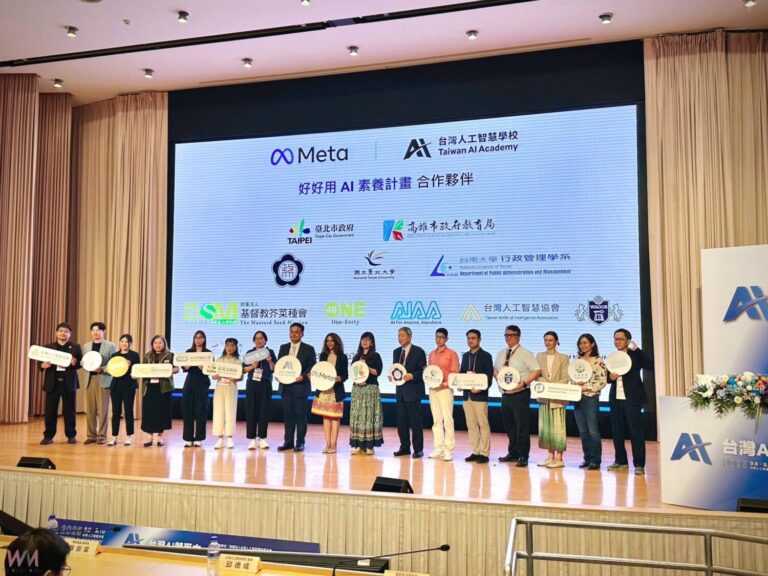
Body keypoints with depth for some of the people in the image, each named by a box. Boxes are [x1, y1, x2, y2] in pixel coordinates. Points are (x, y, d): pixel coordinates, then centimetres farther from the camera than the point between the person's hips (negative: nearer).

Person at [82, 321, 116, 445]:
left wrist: (102, 369, -17)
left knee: (103, 410, -3)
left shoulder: (110, 346, 0)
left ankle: (102, 436, 4)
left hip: (103, 380, -4)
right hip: (90, 379, 4)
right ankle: (91, 435, 14)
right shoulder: (86, 346, 14)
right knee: (90, 410, 5)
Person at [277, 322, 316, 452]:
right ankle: (288, 442, 14)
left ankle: (300, 443, 7)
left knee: (300, 415, 0)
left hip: (300, 386, -4)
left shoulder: (309, 349, 1)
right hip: (285, 386, 4)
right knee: (288, 415, 8)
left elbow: (312, 367, -2)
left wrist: (303, 376, -18)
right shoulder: (283, 348, 14)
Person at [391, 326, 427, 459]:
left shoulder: (418, 351, -5)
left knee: (415, 422, -2)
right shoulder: (396, 351, 14)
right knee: (401, 422, 9)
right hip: (400, 391, 6)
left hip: (413, 392, -6)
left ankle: (418, 449, 5)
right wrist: (391, 375, -2)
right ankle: (405, 447, 20)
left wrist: (412, 376, -22)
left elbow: (423, 371, -7)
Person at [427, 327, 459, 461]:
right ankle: (438, 449, 12)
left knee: (447, 420, -6)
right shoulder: (431, 354, 14)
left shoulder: (452, 354, -3)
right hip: (433, 389, 5)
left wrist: (444, 384, -17)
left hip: (445, 389, -5)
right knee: (436, 420, 7)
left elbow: (455, 373, -6)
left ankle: (448, 450, -2)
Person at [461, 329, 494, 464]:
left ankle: (484, 453, 3)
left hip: (480, 395, -6)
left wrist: (481, 389, -19)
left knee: (483, 425, -2)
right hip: (467, 395, 6)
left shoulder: (486, 356, -2)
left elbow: (489, 376, -6)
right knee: (471, 425, 8)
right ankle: (475, 452, 15)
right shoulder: (465, 356, 14)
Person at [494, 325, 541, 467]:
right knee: (508, 425, 16)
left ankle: (523, 456, 6)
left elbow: (537, 370, -14)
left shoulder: (525, 353, -8)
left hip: (520, 394, -7)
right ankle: (513, 453, 30)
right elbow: (495, 369, 24)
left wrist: (523, 383, -20)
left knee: (522, 426, -3)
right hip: (505, 394, 7)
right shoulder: (501, 353, 12)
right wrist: (498, 377, 3)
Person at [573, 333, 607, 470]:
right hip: (578, 399, 6)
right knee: (583, 432, 8)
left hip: (591, 398, -6)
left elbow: (602, 382, -11)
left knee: (593, 431, -4)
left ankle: (596, 460, 3)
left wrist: (586, 388, -16)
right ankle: (587, 458, 15)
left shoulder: (598, 361, -5)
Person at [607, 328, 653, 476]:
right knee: (617, 432, 10)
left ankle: (639, 464, 3)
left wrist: (637, 350, -22)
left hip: (632, 399, -5)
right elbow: (607, 378, 17)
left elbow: (650, 366, -19)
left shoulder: (635, 355, -2)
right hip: (616, 399, 5)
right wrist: (610, 377, -6)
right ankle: (621, 461, 22)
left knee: (636, 432, -3)